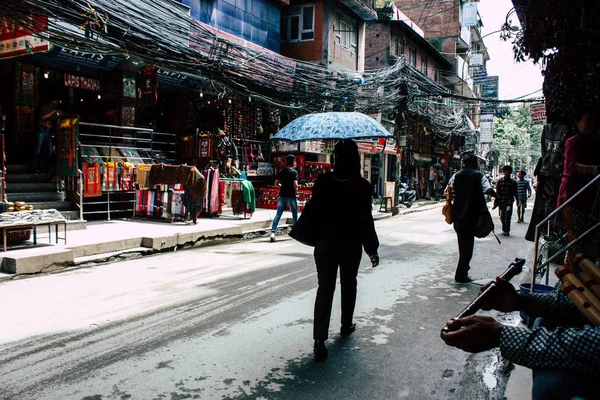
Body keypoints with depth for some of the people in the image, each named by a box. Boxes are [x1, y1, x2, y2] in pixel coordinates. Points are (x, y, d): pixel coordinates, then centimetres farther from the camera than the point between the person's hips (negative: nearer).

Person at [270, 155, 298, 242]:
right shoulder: (294, 172, -9)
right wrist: (296, 188, 3)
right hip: (291, 196, -4)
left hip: (282, 195, 4)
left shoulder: (281, 172, 6)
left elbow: (276, 184, 7)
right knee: (295, 215, 11)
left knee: (278, 214, 1)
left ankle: (273, 232, -10)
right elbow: (295, 185, -18)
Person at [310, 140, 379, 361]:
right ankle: (346, 325, 36)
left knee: (325, 288, 3)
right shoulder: (362, 186, -12)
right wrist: (372, 248, -6)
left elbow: (314, 210, 1)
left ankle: (320, 339, -6)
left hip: (325, 243, 1)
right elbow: (365, 220, -12)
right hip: (350, 245, -1)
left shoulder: (323, 181, -5)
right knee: (348, 284, 20)